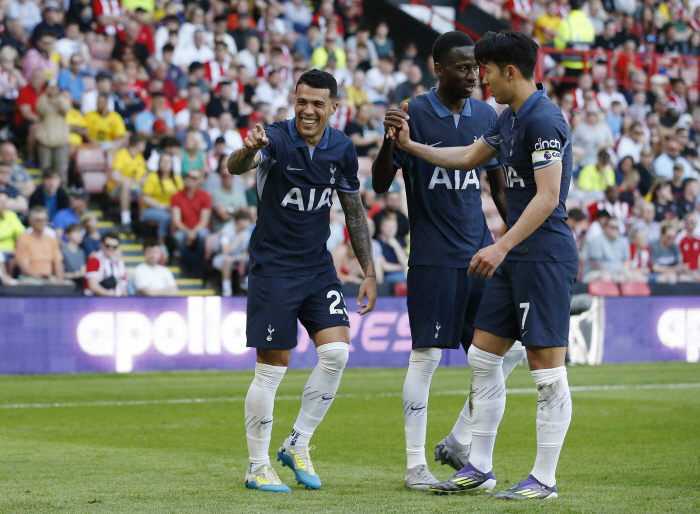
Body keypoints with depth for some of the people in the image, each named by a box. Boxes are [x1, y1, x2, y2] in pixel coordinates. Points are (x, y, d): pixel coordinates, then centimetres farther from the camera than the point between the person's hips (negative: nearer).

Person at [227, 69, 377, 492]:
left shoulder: (342, 148, 1)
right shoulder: (276, 139, -14)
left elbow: (354, 211, 12)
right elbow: (237, 166, -35)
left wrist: (369, 272, 9)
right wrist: (248, 151, -60)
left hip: (319, 266, 5)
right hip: (273, 269, -5)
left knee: (336, 352, -9)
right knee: (272, 369, -4)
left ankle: (297, 445, 9)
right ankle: (259, 466, 10)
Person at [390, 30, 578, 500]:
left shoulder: (544, 120, -16)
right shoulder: (510, 118, 15)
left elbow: (548, 197, -22)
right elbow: (469, 157, 30)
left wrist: (503, 246, -26)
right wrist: (410, 146, 25)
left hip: (545, 257, -10)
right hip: (516, 258, 11)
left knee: (547, 369, -6)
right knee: (483, 356, 11)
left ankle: (544, 479, -1)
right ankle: (480, 468, 18)